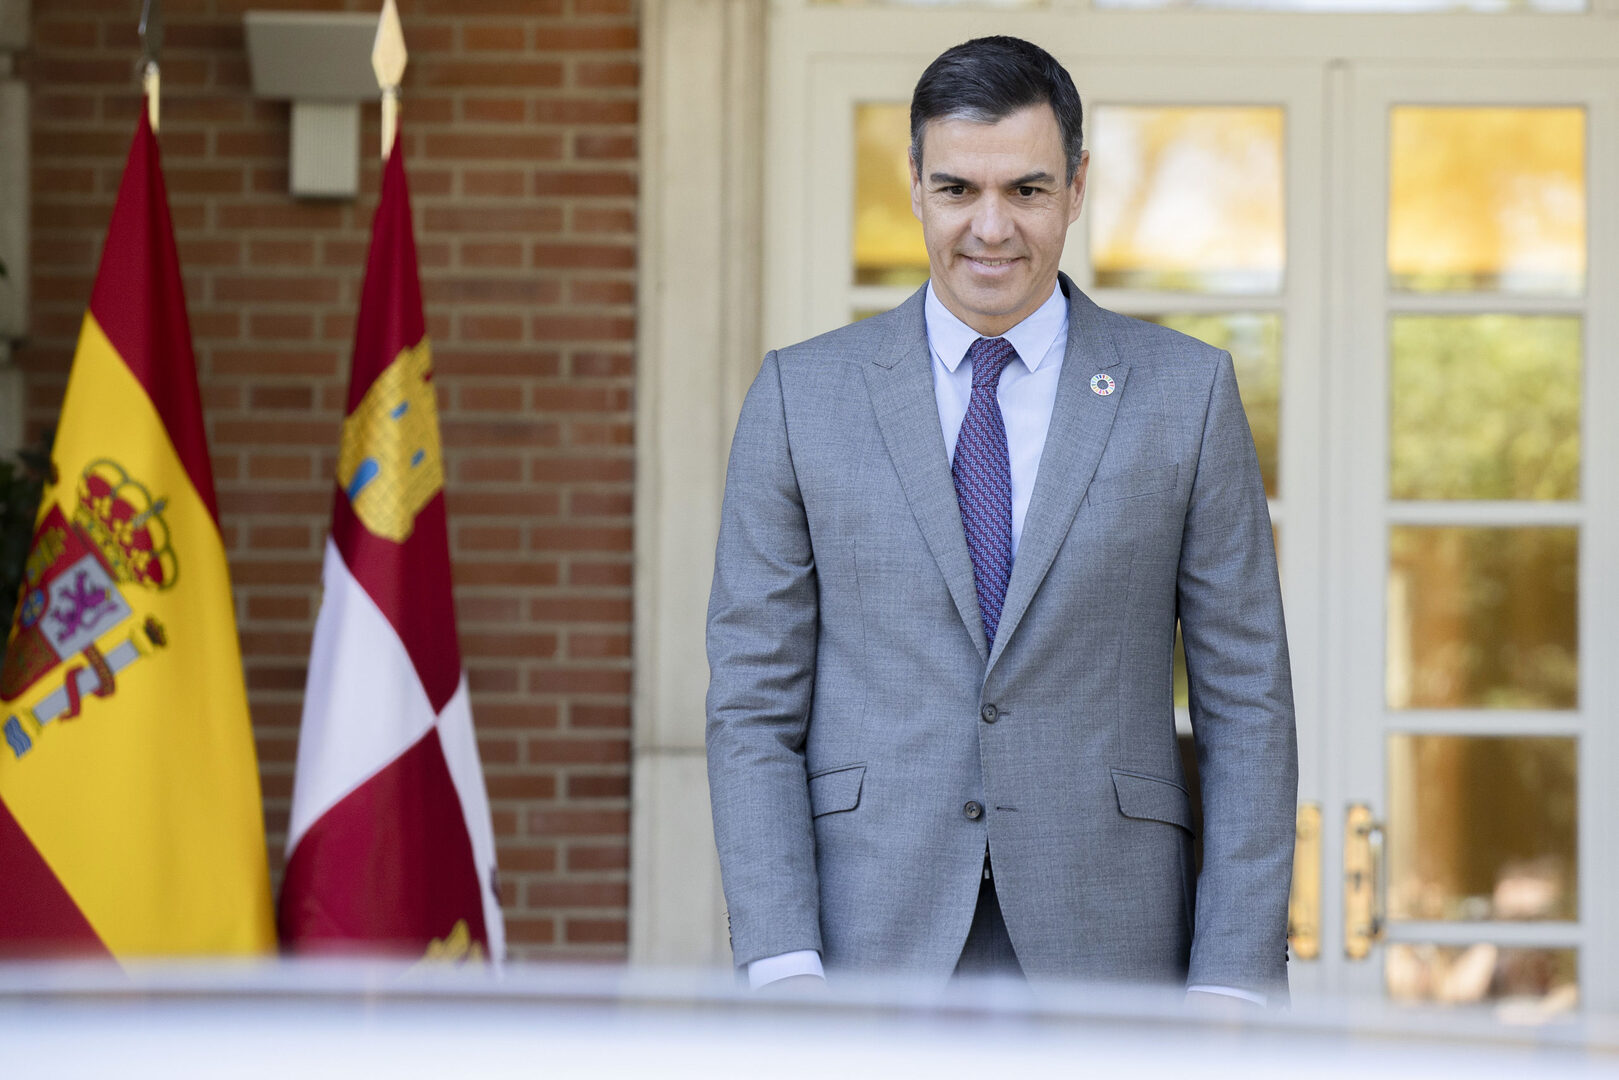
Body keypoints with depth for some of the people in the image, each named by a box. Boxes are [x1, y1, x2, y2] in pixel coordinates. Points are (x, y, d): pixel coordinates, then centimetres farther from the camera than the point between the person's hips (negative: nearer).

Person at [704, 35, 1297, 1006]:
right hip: (871, 950, 0)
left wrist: (1232, 986, -3)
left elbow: (1247, 706, 5)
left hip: (1103, 953, 0)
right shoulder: (803, 397, 7)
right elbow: (753, 705, 4)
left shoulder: (1187, 393, 6)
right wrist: (783, 968, -7)